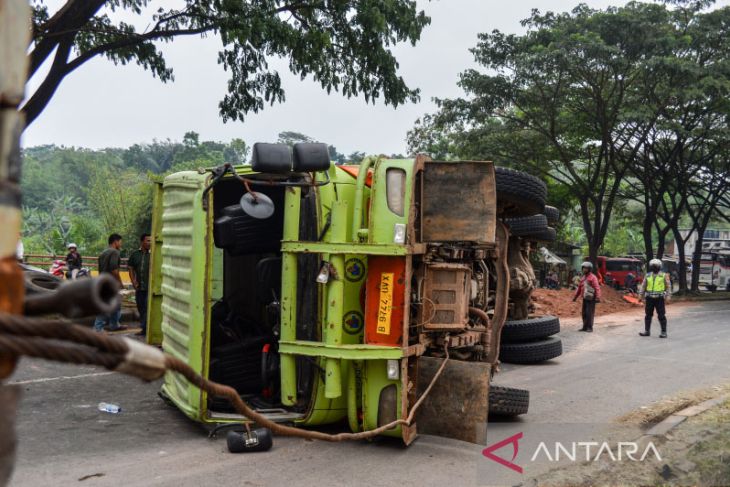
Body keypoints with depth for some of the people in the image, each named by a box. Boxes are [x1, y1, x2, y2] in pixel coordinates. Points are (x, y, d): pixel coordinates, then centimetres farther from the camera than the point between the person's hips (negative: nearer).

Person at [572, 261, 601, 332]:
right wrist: (575, 297, 24)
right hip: (585, 298, 8)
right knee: (584, 313, 9)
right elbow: (579, 288, 23)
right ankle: (585, 327, 17)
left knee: (590, 313, -7)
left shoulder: (593, 277, -9)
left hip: (591, 299, -8)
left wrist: (598, 297, -27)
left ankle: (590, 328, -1)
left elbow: (597, 288, -17)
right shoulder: (583, 278, 15)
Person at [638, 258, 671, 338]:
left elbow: (668, 286, -1)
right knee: (648, 315, 7)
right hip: (649, 298, 3)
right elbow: (643, 286, 14)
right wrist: (640, 296, 10)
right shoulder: (647, 275, 8)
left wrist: (668, 296, -10)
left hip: (659, 298, -3)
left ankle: (664, 332, 3)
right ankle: (647, 331, 15)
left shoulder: (664, 275, 0)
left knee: (661, 316, -3)